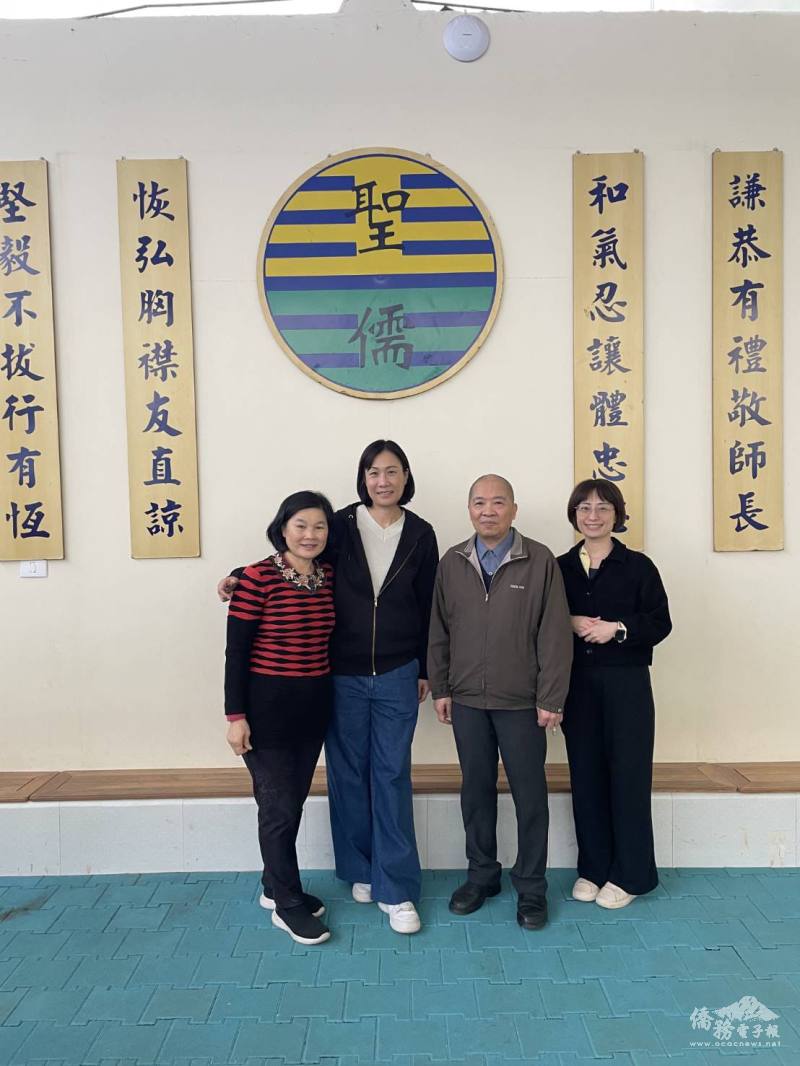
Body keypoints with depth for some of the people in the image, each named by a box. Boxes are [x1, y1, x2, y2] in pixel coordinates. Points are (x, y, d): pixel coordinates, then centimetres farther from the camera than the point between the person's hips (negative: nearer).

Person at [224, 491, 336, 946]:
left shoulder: (330, 576, 2)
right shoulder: (257, 578, -15)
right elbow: (236, 651, -12)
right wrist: (236, 716, -13)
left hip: (314, 706, 6)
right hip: (267, 706, -5)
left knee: (293, 801, 17)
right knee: (279, 806, 3)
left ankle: (276, 885, 37)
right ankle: (287, 904, 23)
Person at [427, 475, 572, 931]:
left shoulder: (540, 561, -7)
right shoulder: (452, 563, 4)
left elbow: (555, 635, -8)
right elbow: (439, 631, 9)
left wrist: (551, 699, -9)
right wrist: (440, 688, 6)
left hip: (522, 703, -3)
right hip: (467, 701, 3)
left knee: (530, 795, 8)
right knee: (476, 790, 14)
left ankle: (531, 888, 25)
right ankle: (481, 875, 32)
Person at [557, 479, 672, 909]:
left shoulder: (637, 566, -2)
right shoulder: (560, 568, 6)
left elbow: (660, 623, -3)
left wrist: (619, 629, -18)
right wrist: (569, 625, -11)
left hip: (626, 683, -2)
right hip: (577, 683, 3)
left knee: (628, 775, 2)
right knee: (586, 775, 8)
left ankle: (629, 874, 18)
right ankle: (593, 867, 24)